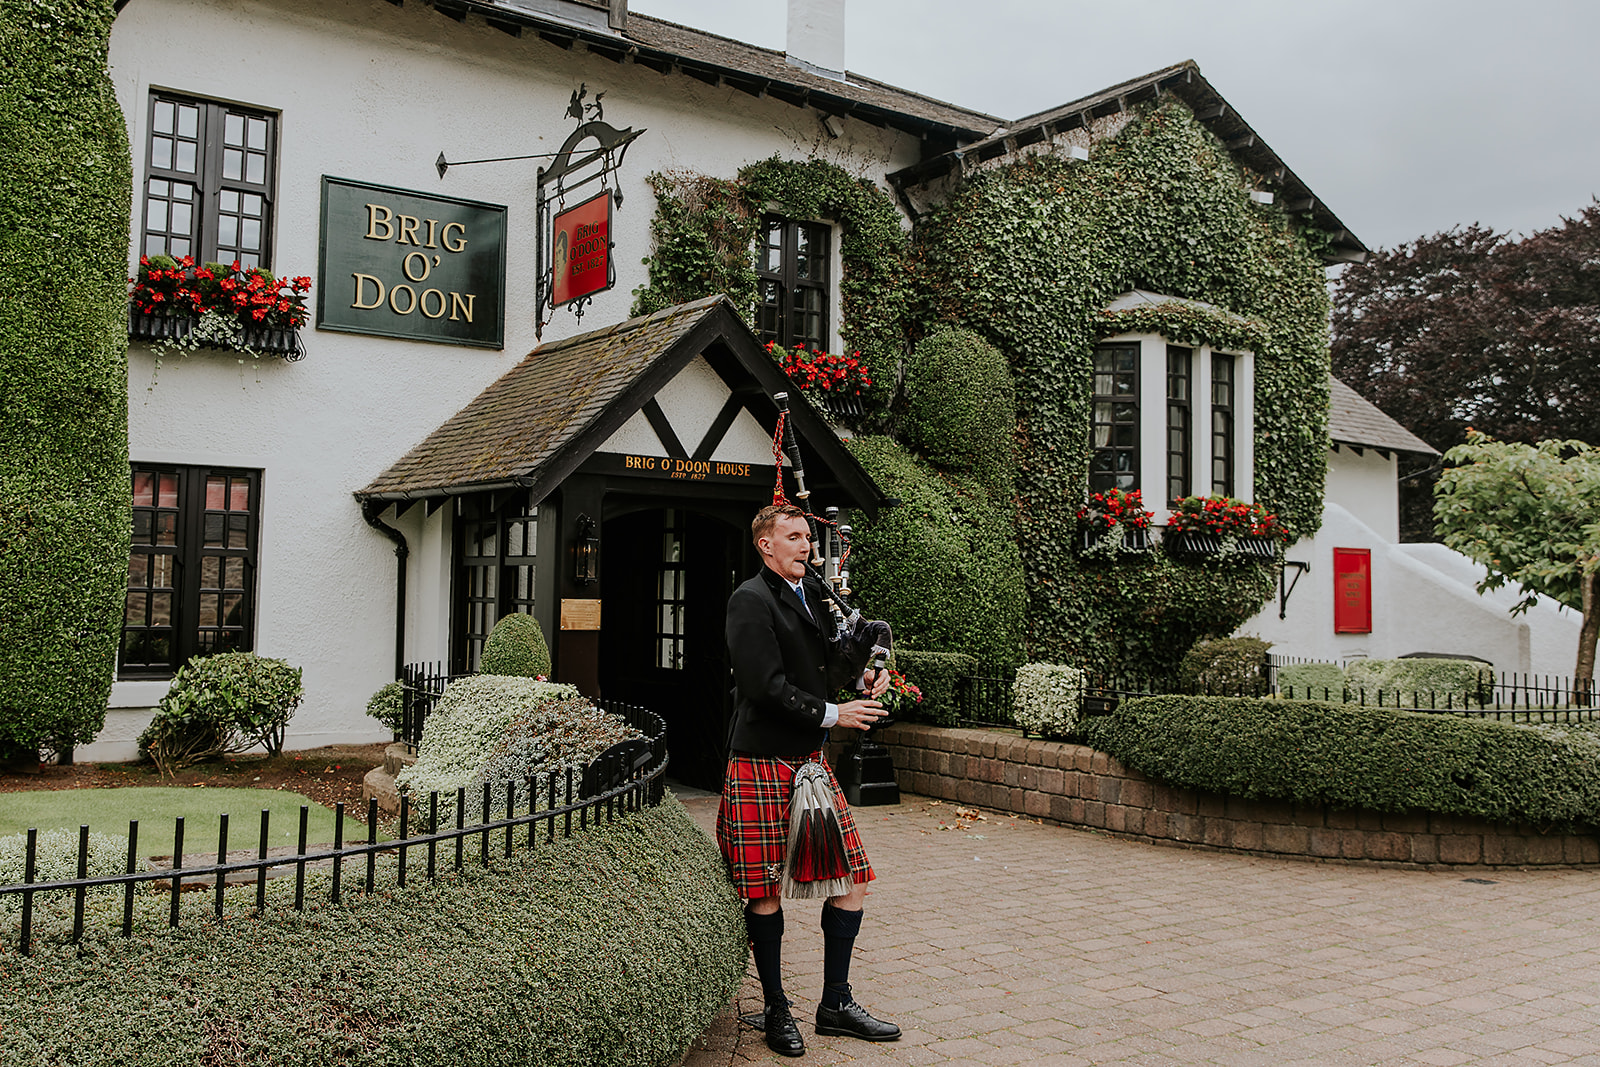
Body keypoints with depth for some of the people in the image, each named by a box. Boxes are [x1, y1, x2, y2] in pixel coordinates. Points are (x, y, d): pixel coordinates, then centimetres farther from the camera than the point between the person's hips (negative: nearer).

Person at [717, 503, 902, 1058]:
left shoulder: (814, 594, 15)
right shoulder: (750, 601, -10)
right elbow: (766, 687, -18)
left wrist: (861, 678, 3)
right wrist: (832, 714, -14)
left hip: (811, 758, 8)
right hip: (761, 764, -8)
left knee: (852, 877, 6)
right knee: (766, 892, 3)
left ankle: (835, 1004, 20)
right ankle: (776, 1010, 20)